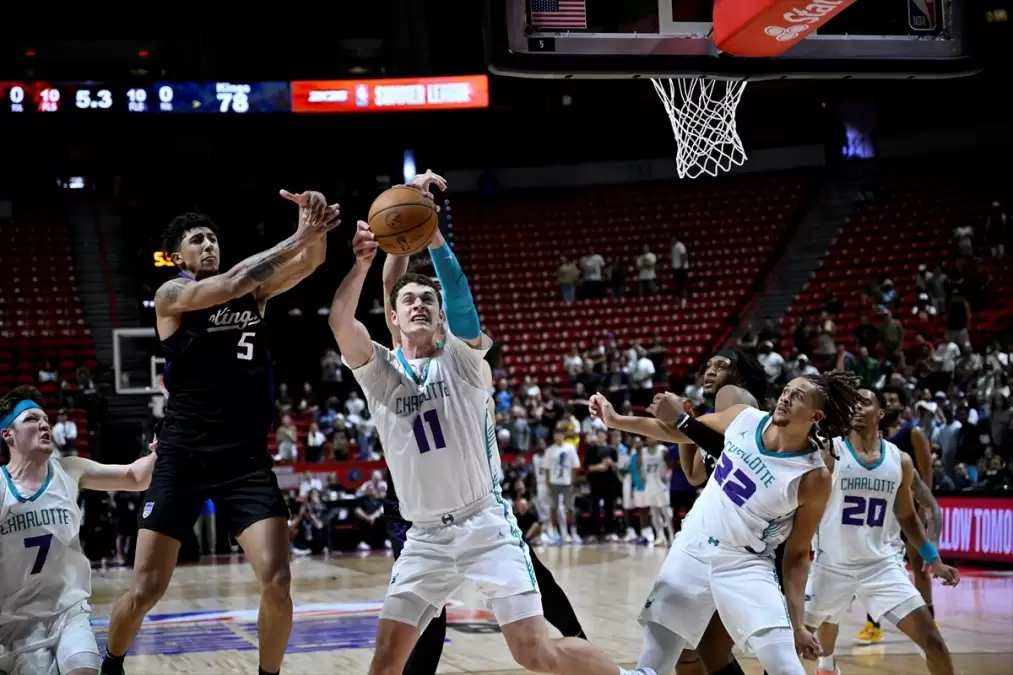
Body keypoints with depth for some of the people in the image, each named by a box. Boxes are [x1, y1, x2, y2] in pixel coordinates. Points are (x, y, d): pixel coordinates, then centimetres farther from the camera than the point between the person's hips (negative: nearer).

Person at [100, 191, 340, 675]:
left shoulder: (253, 291, 10)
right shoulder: (172, 295, -5)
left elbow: (310, 262, -3)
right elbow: (231, 284, -23)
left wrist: (313, 230, -26)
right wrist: (299, 236, -26)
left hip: (247, 457, 3)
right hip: (185, 457, -3)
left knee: (276, 583, -11)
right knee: (145, 589, 1)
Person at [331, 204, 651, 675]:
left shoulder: (460, 356, 0)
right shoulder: (378, 369, 5)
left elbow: (461, 301, -20)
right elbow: (339, 321, -14)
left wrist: (434, 239, -35)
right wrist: (361, 264, -30)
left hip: (486, 524, -3)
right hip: (425, 537, 3)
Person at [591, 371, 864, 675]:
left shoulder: (814, 479, -17)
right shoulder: (744, 417, -6)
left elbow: (797, 555, -8)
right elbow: (681, 432, 12)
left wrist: (796, 624, -12)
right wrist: (616, 420, 8)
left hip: (745, 566, -4)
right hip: (692, 550, 4)